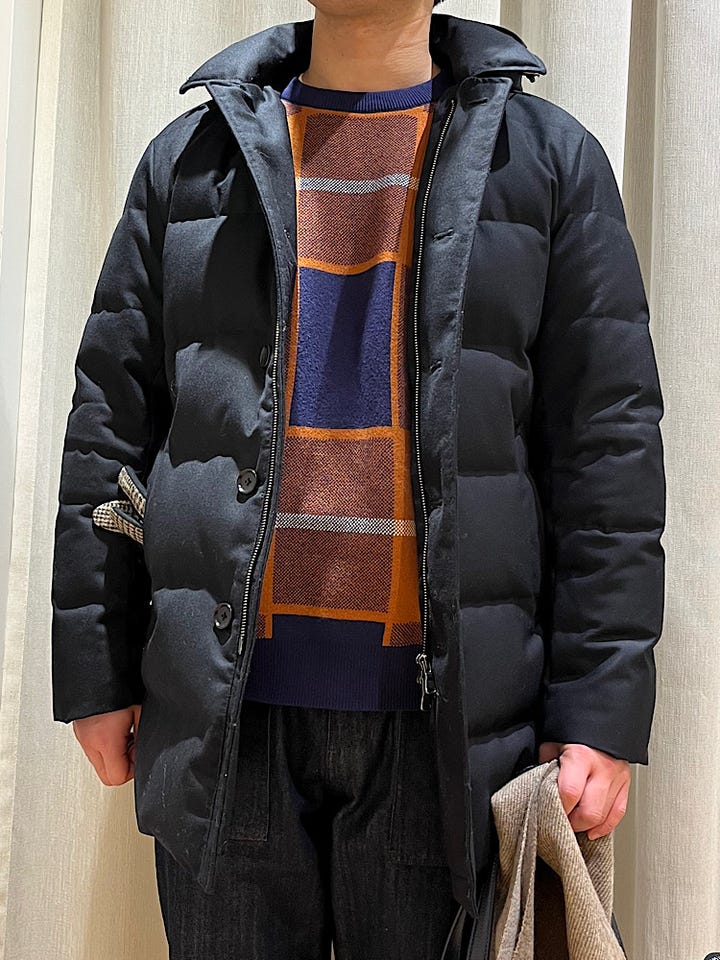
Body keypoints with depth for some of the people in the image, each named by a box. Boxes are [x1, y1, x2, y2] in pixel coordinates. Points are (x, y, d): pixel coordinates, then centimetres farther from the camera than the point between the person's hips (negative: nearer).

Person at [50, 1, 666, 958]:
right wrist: (95, 673, 4)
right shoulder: (191, 158, 11)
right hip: (224, 708, 2)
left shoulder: (551, 159, 7)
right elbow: (109, 425, 9)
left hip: (441, 716, -1)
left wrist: (603, 710, -6)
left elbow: (609, 447, 1)